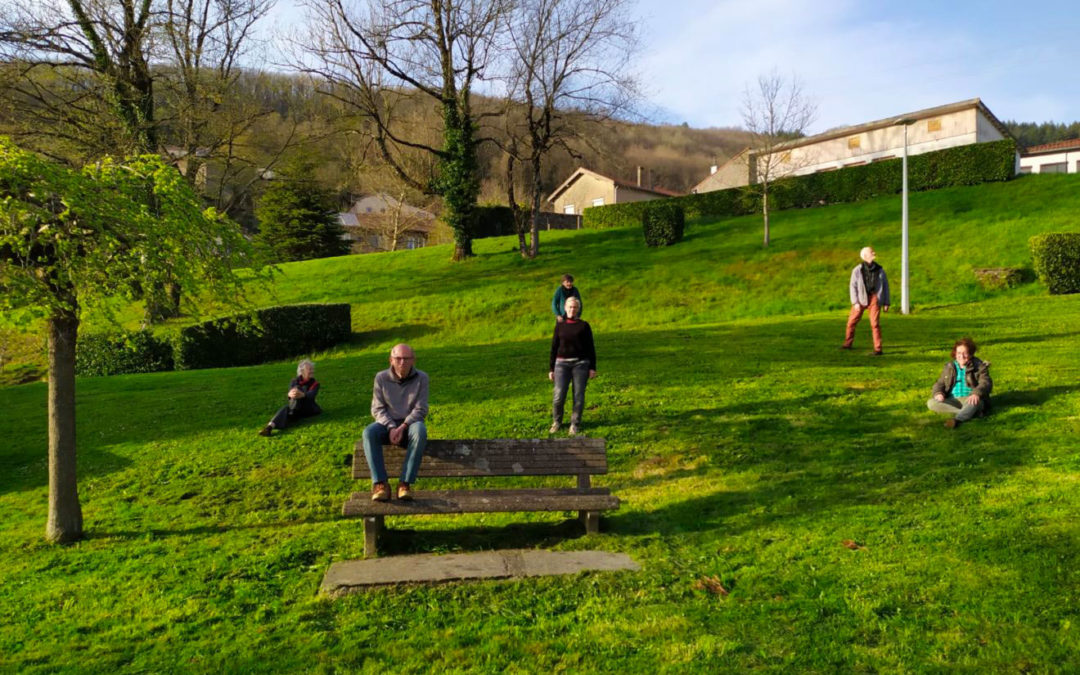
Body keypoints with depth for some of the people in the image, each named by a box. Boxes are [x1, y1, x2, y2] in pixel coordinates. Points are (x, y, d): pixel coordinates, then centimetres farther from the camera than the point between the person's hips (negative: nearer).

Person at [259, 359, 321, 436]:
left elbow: (311, 395, -25)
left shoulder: (315, 384, -3)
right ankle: (269, 427, -56)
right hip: (295, 409, 2)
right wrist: (290, 394, -48)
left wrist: (302, 395, -51)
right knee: (285, 408, -33)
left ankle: (292, 413, -35)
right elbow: (291, 390, -20)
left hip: (309, 409, -2)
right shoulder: (295, 381, 3)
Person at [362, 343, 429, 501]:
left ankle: (405, 484, -35)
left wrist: (403, 426, -22)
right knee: (369, 432, -32)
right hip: (387, 423, 1)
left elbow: (420, 409, -7)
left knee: (420, 431, -37)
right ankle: (380, 484, -33)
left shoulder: (421, 378, -3)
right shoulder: (381, 377, 0)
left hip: (410, 423, -1)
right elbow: (377, 409, -2)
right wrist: (391, 428, -20)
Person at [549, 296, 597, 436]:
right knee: (558, 395, -7)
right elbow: (554, 348, 10)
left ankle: (575, 425, 13)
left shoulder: (584, 326, 4)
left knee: (579, 396, -1)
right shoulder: (559, 326, 9)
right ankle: (556, 422, 15)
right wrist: (551, 369, 7)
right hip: (562, 363, 1)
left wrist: (593, 367, -3)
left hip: (581, 363, -1)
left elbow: (591, 347, 4)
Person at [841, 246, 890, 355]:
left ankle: (878, 349, -3)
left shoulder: (879, 270, 4)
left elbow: (885, 286, 10)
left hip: (874, 298, 0)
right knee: (852, 321, 7)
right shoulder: (857, 270, -3)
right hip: (861, 298, 0)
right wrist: (855, 302, -11)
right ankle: (848, 343, 27)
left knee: (875, 323, -9)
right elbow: (853, 286, -3)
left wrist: (886, 303, 6)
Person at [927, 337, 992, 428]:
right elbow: (940, 383, 14)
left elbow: (986, 383, -11)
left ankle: (957, 420, -60)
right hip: (952, 401, 4)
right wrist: (938, 393, -12)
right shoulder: (949, 367, 15)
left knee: (975, 401, -39)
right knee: (931, 403, -25)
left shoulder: (979, 366, 3)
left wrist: (976, 393, -34)